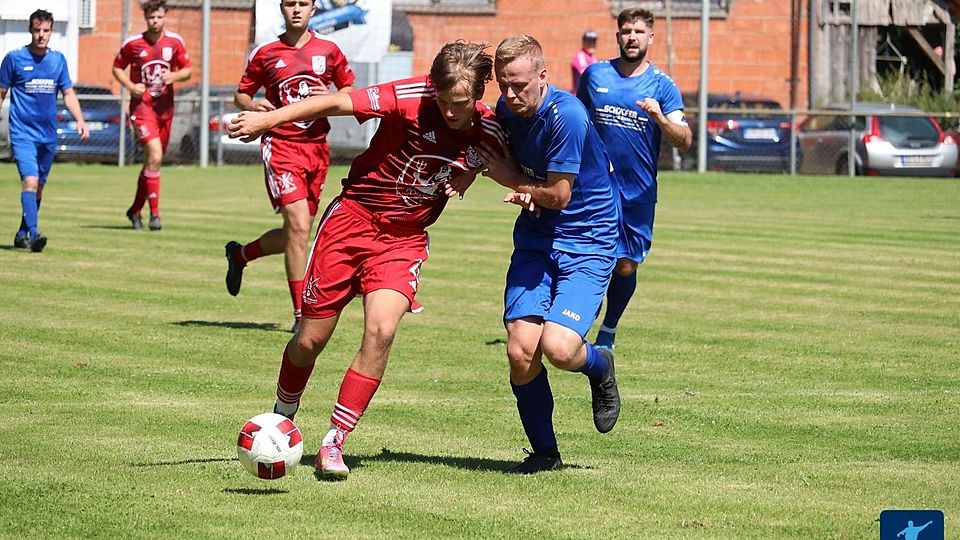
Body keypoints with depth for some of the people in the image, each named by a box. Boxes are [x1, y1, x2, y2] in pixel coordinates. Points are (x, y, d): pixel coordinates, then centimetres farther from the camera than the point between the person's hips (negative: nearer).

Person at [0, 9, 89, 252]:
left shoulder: (58, 59, 8)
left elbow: (68, 94, 13)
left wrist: (80, 121, -1)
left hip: (48, 135, 5)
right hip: (22, 133, -5)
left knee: (39, 186, 11)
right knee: (30, 181, -20)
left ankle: (22, 234, 24)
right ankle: (33, 233, -28)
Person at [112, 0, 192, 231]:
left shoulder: (175, 42, 3)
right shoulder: (133, 44, -3)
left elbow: (187, 71, 10)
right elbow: (117, 67, 9)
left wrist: (174, 76, -12)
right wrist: (130, 86, -9)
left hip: (165, 107, 4)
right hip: (142, 106, -4)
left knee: (153, 161, 11)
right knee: (154, 156, -21)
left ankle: (135, 210, 28)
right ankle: (154, 212, -17)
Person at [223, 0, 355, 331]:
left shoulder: (329, 51, 7)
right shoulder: (265, 54, 3)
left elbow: (351, 92, 15)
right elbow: (241, 94, 12)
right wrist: (251, 106, -11)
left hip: (317, 147, 4)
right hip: (281, 145, -4)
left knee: (297, 233, 10)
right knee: (299, 225, -18)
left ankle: (239, 255, 39)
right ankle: (301, 314, -11)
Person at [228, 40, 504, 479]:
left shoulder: (488, 133, -8)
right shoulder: (411, 98, -20)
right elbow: (339, 103, -19)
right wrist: (269, 118, -22)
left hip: (405, 238, 2)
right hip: (353, 216, -2)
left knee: (381, 330, -22)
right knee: (311, 338, 3)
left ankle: (333, 443, -11)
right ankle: (282, 419, 34)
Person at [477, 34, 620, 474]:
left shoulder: (567, 116, -23)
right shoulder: (505, 110, 0)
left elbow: (558, 195, -18)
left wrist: (513, 181, -3)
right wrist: (526, 193, -9)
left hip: (587, 242, -6)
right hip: (535, 239, 6)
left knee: (558, 348, -22)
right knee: (520, 352, -8)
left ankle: (600, 367, 16)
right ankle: (544, 453, 12)